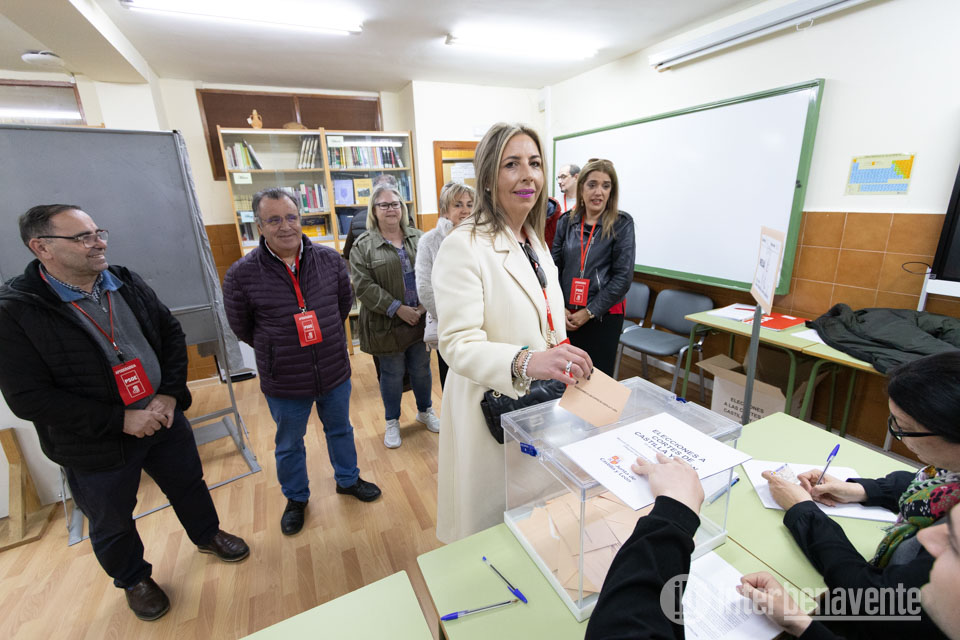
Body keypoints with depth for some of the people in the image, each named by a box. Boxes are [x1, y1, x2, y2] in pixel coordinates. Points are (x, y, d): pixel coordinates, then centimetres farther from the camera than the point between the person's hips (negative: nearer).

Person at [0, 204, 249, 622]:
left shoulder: (126, 283, -3)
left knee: (189, 484, 23)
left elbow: (172, 334, 2)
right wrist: (121, 419, -21)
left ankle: (206, 535, 50)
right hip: (94, 447, -3)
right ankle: (133, 579, 48)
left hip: (163, 417, 4)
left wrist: (170, 394, -10)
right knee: (112, 524, 20)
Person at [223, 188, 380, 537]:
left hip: (335, 373, 2)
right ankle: (296, 499, 47)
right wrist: (277, 349, 5)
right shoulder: (242, 274, -16)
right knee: (289, 445, 20)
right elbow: (241, 326, -1)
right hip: (284, 383, -1)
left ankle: (348, 479, 49)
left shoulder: (329, 259, -9)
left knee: (340, 430, 23)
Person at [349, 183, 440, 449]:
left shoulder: (418, 238, 7)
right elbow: (364, 287, -12)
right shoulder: (363, 246, -4)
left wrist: (426, 304, -11)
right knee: (392, 373, 10)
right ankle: (392, 422, 32)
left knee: (421, 368, 14)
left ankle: (425, 411, 39)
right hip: (387, 324, -2)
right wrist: (398, 309, -17)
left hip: (421, 319, 3)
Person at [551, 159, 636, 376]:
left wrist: (589, 312, -10)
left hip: (604, 315, -2)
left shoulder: (621, 223, -5)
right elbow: (554, 267, 4)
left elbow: (623, 276, -8)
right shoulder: (566, 222, 4)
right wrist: (559, 308, -6)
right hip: (566, 316, 3)